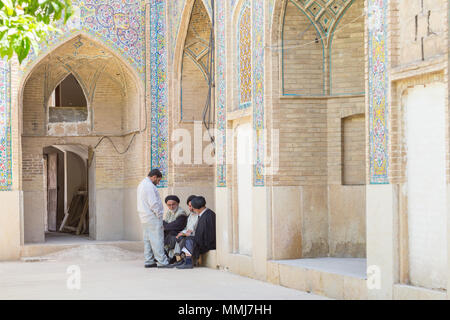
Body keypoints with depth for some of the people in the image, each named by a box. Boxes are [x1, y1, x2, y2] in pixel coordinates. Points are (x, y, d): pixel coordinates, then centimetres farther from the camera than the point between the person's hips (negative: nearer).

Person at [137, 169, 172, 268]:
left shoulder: (142, 184, 17)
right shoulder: (149, 186, -16)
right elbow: (153, 203, -21)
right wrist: (159, 215, -10)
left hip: (145, 218, 10)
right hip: (153, 218, -10)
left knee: (147, 240, 11)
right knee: (157, 240, -9)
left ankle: (149, 261, 12)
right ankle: (162, 262, -10)